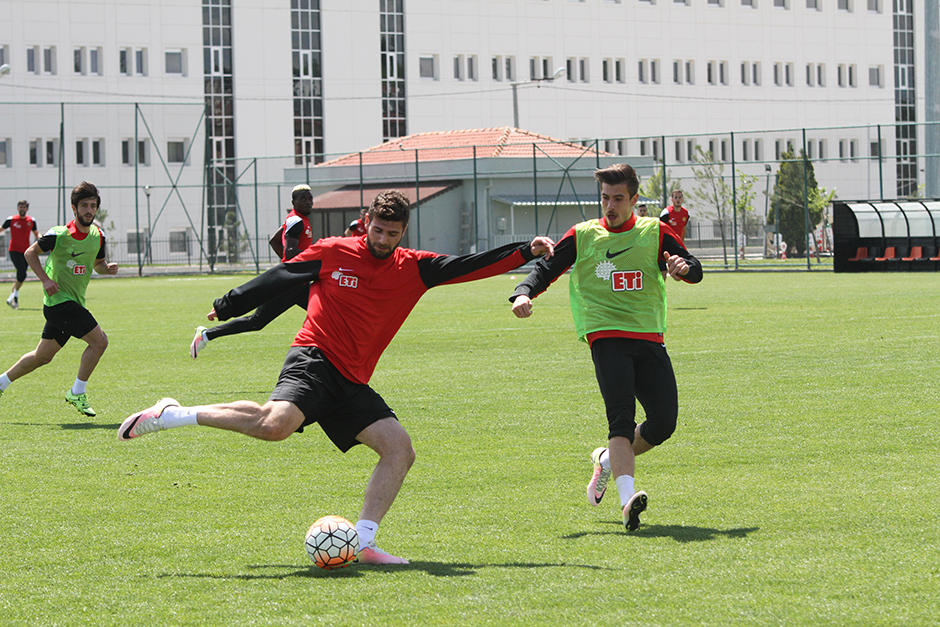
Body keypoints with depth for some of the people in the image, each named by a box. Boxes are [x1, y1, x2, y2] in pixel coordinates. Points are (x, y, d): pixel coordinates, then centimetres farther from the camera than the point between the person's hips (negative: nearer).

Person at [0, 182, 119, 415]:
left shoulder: (97, 236, 3)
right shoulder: (58, 235, -15)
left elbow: (98, 263, 20)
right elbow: (30, 253, -1)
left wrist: (107, 267, -4)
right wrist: (45, 279, -13)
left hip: (74, 303, 8)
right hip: (59, 299, -8)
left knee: (42, 356, 16)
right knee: (99, 340, -17)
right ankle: (77, 393, -5)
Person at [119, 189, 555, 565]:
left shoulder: (413, 269, 9)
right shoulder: (333, 253, 1)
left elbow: (467, 267, 5)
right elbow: (277, 280, 10)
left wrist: (526, 253, -5)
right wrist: (226, 307, 16)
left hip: (352, 383, 6)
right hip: (314, 359, -6)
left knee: (400, 449, -9)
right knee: (277, 422, -33)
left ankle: (363, 542, -8)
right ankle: (169, 416, -21)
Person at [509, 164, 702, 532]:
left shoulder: (655, 233, 11)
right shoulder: (582, 236, 10)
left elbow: (695, 272, 6)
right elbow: (545, 271, 11)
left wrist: (684, 267, -18)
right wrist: (523, 293, -10)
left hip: (649, 339, 3)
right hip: (606, 337, -3)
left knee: (663, 422, -5)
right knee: (621, 418, -21)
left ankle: (608, 460, 23)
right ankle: (627, 499, -36)